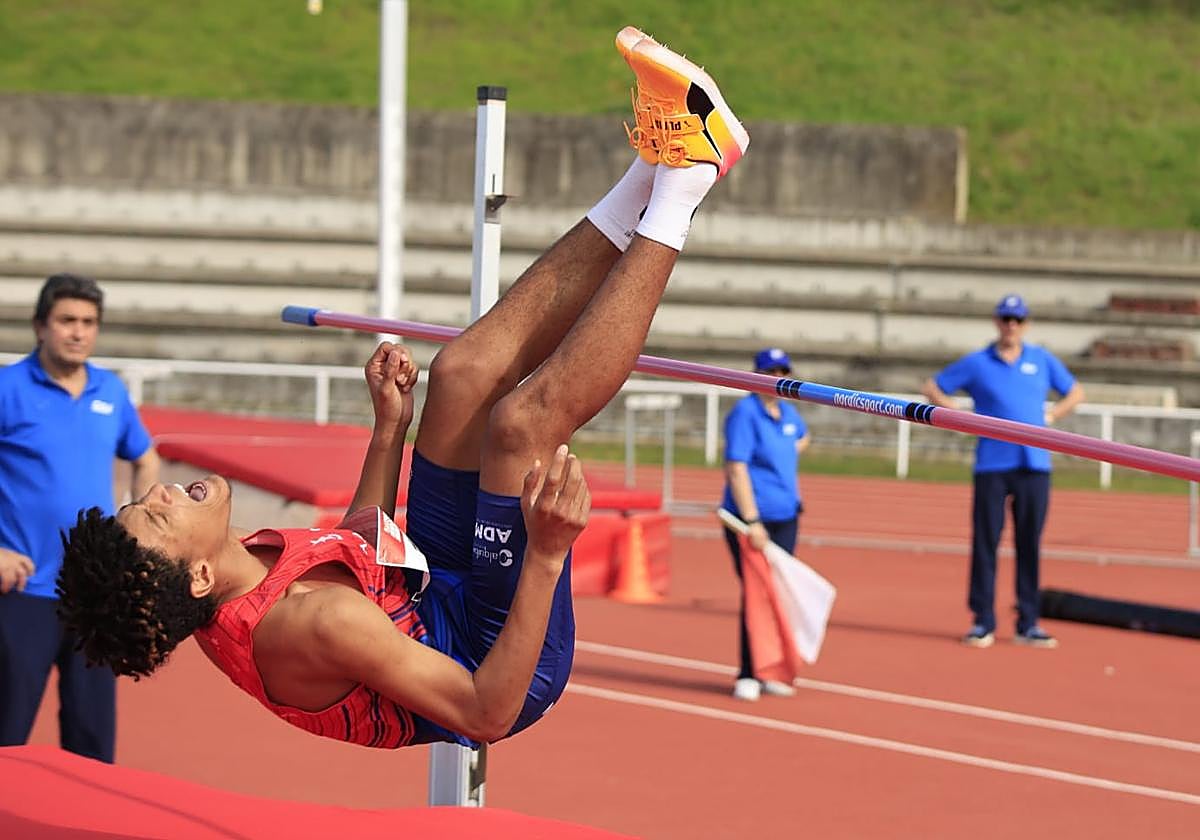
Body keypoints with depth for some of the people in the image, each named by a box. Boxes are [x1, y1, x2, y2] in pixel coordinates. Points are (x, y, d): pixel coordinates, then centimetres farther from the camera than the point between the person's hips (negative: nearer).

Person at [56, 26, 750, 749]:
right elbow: (487, 712, -37)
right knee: (526, 419, -26)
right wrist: (546, 552, -42)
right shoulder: (305, 623, -37)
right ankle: (678, 190, -10)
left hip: (433, 593, 9)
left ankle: (648, 177, 4)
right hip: (500, 659, -8)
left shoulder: (234, 589, -9)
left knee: (463, 375, -1)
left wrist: (390, 426, 14)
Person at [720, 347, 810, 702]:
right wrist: (752, 522, -24)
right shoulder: (745, 413, -11)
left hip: (786, 518, 7)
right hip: (752, 518, -7)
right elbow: (736, 469, -18)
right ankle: (747, 675, -2)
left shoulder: (789, 413, 11)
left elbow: (802, 437, 38)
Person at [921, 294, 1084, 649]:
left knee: (1030, 544, 3)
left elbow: (1075, 393, 22)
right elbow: (932, 389, 12)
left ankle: (1028, 623, 8)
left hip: (1034, 464, 2)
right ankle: (983, 622, 0)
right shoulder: (976, 363, 5)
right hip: (992, 465, -2)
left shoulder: (1042, 360, 11)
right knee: (985, 542, -4)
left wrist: (1049, 416, 6)